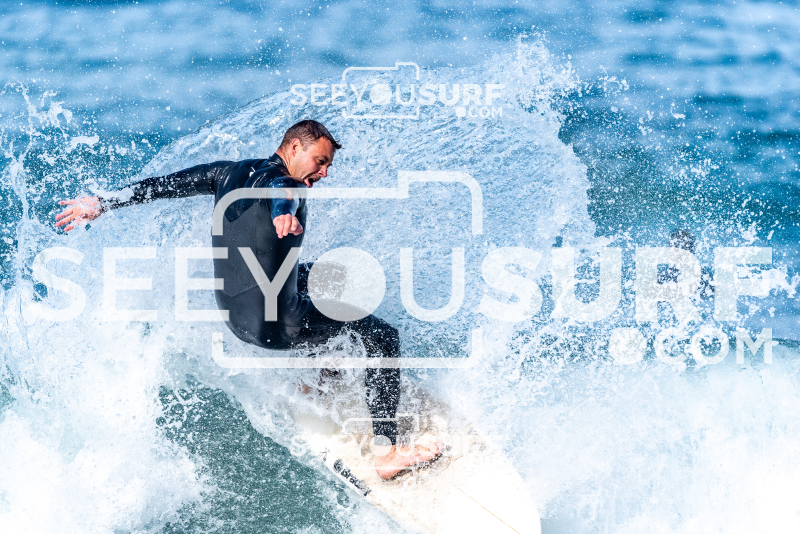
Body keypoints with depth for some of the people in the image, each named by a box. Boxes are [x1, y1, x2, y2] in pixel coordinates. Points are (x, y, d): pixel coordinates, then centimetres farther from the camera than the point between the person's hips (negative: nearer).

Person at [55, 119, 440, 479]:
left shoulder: (230, 172, 9)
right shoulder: (283, 182, -16)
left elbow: (166, 184, 12)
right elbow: (281, 193, -42)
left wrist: (104, 203, 19)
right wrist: (284, 214, -65)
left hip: (235, 315, 9)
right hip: (276, 325, -9)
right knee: (381, 334, -1)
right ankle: (387, 453, -5)